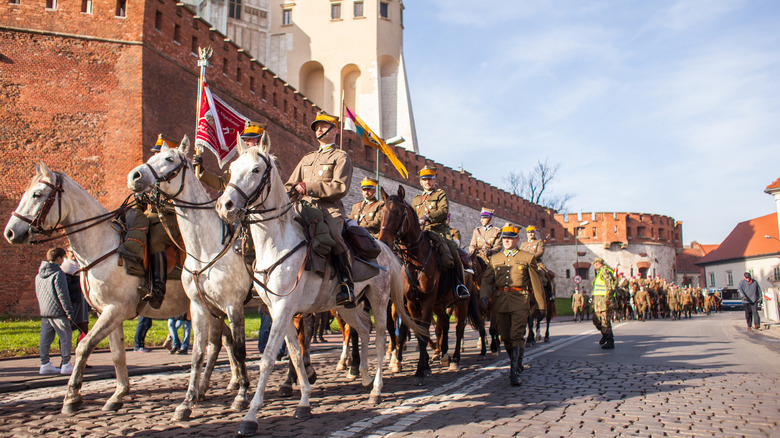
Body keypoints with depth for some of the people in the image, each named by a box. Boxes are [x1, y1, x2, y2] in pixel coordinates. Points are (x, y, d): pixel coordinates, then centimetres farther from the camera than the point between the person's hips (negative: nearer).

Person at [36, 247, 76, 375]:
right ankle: (66, 365, 2)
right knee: (66, 337, 1)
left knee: (45, 338, 10)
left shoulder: (39, 275, 13)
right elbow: (62, 295, -16)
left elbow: (38, 294, 20)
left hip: (44, 312, 8)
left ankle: (45, 364, 13)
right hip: (57, 311, -8)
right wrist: (69, 312, -13)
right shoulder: (58, 274, -13)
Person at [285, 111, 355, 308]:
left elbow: (340, 187, -6)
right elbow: (290, 185, 30)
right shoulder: (307, 159, 30)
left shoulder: (341, 157, 10)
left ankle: (346, 285, -29)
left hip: (330, 208, -6)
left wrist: (308, 187, -11)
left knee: (333, 235, -34)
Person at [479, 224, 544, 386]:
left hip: (520, 301, -3)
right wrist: (484, 295, -12)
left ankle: (515, 372, -11)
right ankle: (517, 363, 30)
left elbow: (536, 282, 5)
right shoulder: (494, 259, 14)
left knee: (517, 336, -11)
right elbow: (487, 280, 7)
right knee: (505, 337, 9)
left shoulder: (528, 258, 6)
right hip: (500, 301, 4)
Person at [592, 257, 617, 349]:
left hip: (604, 300, -10)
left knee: (605, 321, -9)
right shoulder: (599, 273, 20)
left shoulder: (605, 271, -11)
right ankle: (605, 335, 33)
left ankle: (610, 342, -4)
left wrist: (608, 298, -28)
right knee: (596, 320, 14)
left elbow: (610, 284, -21)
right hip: (598, 300, 10)